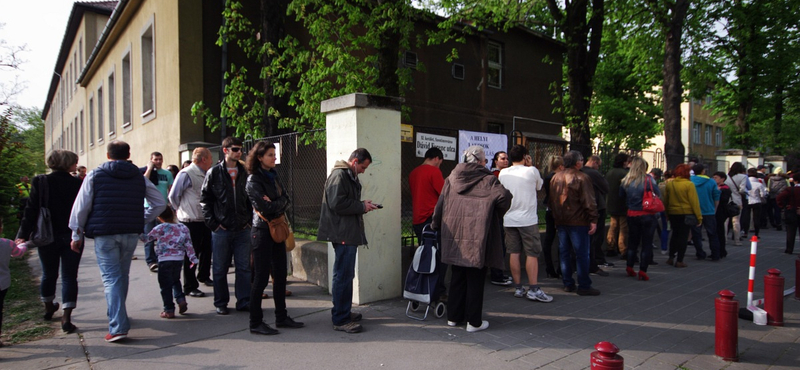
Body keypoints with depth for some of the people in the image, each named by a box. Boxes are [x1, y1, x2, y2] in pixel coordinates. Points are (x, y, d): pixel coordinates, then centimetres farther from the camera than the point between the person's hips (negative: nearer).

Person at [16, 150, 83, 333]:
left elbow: (31, 211, -6)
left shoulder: (40, 182, -4)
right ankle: (66, 317, -6)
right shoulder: (78, 184, -9)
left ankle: (48, 307, 40)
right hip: (71, 237, -2)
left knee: (48, 274, 20)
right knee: (69, 276, 2)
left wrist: (23, 234, -6)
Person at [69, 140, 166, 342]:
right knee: (122, 275, 19)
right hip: (131, 233, 3)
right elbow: (160, 203, 8)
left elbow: (81, 207, -2)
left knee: (111, 278, -3)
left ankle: (118, 326, -11)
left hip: (104, 234, -3)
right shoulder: (139, 177, 7)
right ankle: (117, 316, 34)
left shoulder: (95, 175, -1)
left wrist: (77, 235, 6)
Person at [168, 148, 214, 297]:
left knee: (206, 250, 20)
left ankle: (204, 276, 40)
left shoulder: (204, 175, 11)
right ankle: (190, 287, 11)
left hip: (204, 220, 8)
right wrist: (183, 211, 0)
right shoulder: (186, 174, -14)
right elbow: (173, 196, -11)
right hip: (191, 221, -8)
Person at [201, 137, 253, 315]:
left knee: (244, 267, 6)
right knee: (220, 268, 7)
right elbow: (205, 199, -1)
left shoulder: (245, 172, 8)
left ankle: (244, 301, 14)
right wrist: (212, 223, -7)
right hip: (221, 229, -2)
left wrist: (249, 220, 4)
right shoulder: (214, 172, -1)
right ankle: (221, 303, 19)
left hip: (242, 229, 3)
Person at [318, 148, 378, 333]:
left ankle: (343, 312, 29)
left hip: (348, 233, 11)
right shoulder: (339, 175, -13)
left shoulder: (349, 176, 20)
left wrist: (362, 204, 8)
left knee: (345, 275, 17)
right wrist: (362, 207, -14)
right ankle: (341, 320, 0)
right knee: (343, 276, -7)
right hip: (343, 233, -11)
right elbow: (337, 204, -22)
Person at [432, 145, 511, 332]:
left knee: (457, 278, 16)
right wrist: (498, 214, -1)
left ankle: (454, 316, 25)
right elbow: (504, 196, -19)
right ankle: (474, 322, 11)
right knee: (475, 280, 4)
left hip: (454, 236, 5)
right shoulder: (487, 180, -5)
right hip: (477, 238, -5)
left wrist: (436, 225, 21)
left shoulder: (451, 179, 8)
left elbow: (440, 205, 9)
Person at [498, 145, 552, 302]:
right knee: (532, 254, 1)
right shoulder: (531, 171, -7)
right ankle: (533, 290, 0)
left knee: (514, 253, 8)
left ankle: (518, 288, 13)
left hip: (509, 219, 4)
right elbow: (539, 186, 11)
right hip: (527, 218, -4)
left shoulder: (502, 173, 4)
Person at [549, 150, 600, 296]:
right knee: (582, 254, 0)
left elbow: (551, 200, 15)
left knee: (564, 253, 11)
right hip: (578, 221, -6)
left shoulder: (555, 177, 8)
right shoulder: (581, 178, -12)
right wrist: (593, 220, -13)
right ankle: (584, 286, 3)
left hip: (560, 222, 6)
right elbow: (589, 202, -16)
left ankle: (568, 284, 17)